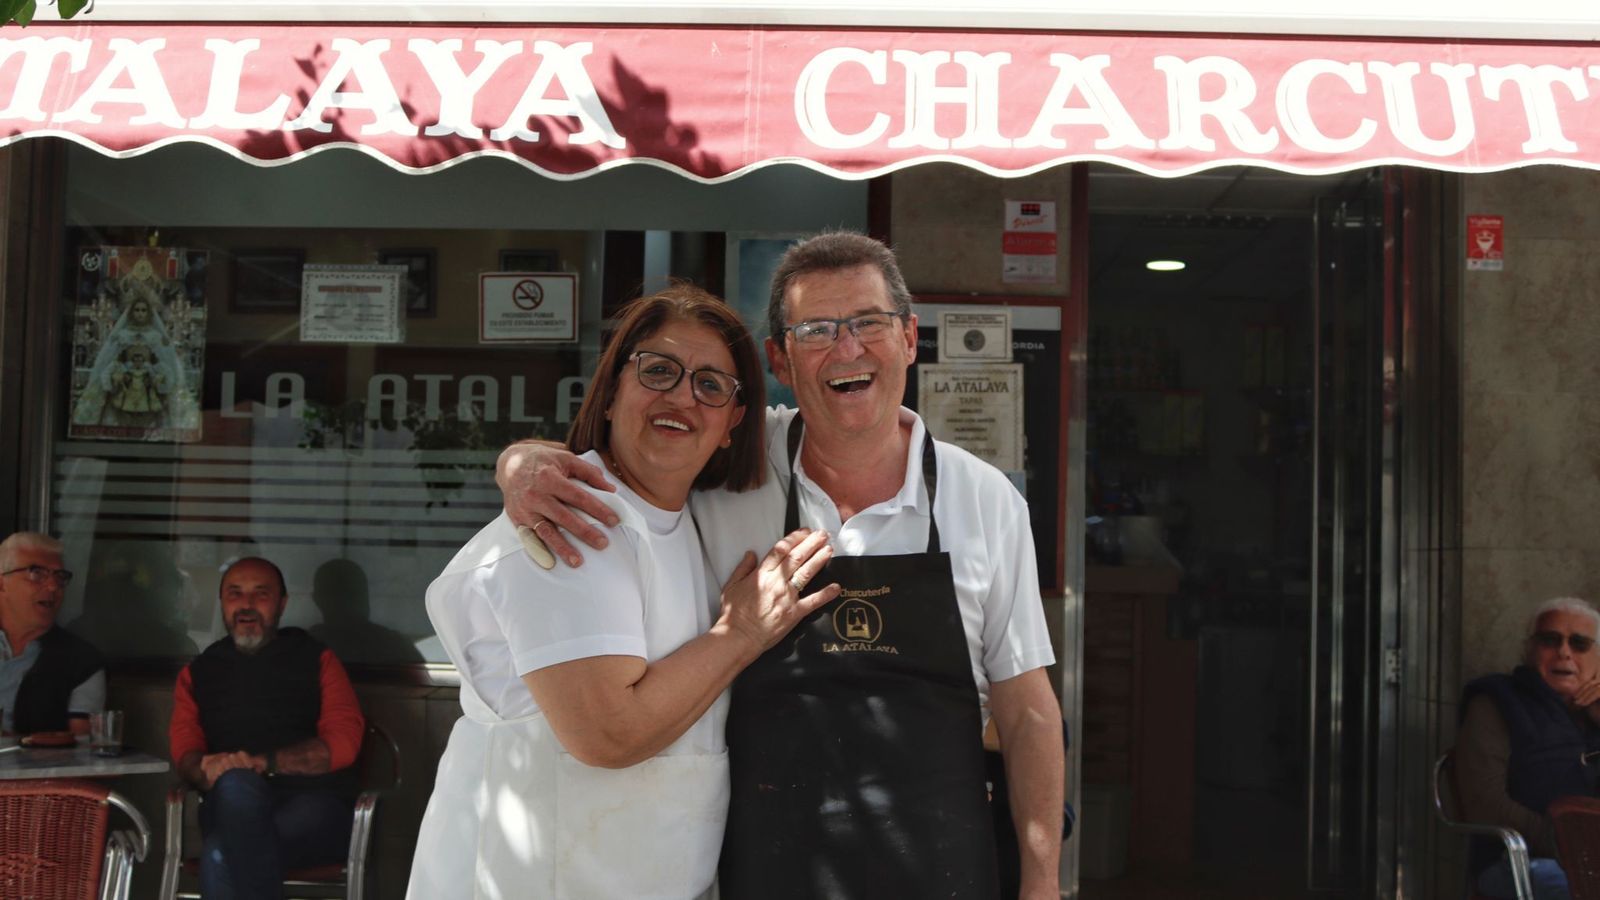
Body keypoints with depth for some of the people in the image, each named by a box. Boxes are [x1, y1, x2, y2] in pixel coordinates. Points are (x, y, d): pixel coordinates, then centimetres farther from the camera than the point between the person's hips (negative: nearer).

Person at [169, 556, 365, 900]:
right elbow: (185, 753, 10)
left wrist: (262, 763, -18)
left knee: (220, 858, -32)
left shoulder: (316, 660, 13)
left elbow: (342, 744, -2)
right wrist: (212, 773, -16)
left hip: (315, 801, -2)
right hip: (231, 807, 2)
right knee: (236, 785, -36)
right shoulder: (198, 673, 22)